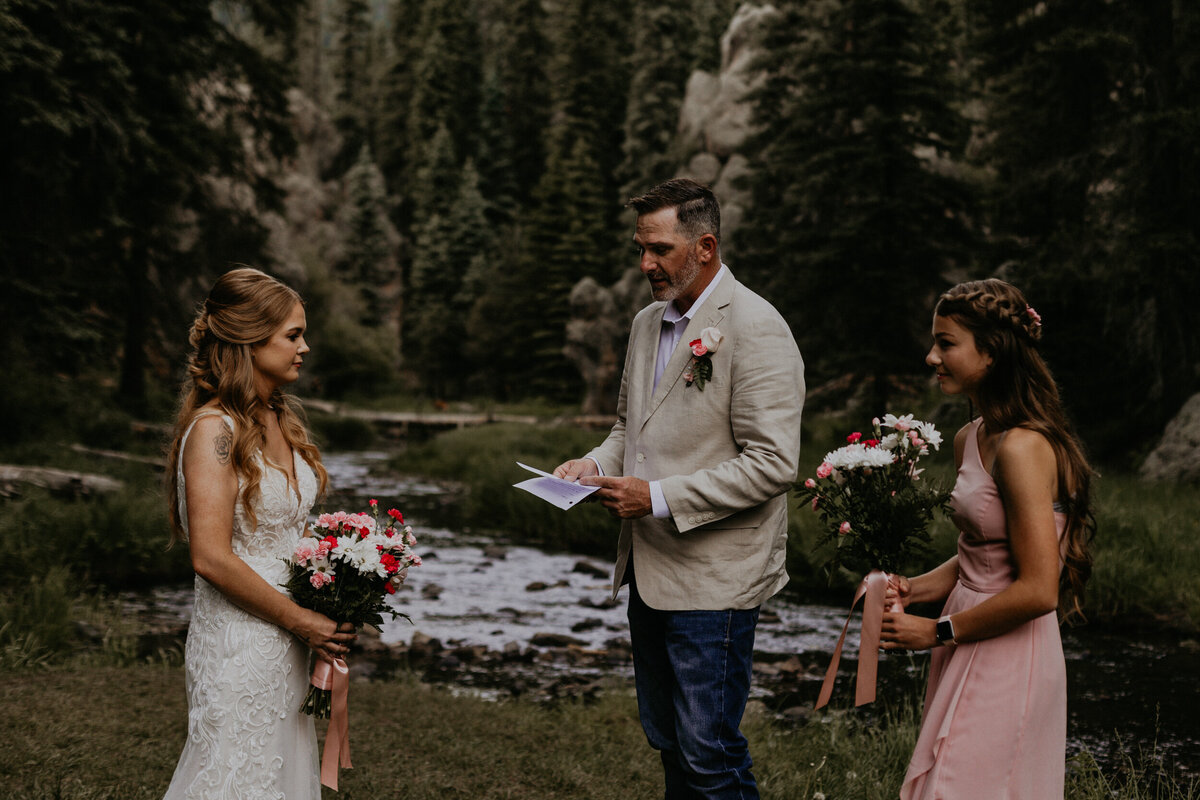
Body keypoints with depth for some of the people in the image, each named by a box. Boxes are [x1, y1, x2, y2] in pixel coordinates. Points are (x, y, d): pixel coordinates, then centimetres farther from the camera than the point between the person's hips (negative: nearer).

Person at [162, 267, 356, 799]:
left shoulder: (280, 420, 10)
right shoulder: (213, 430, -17)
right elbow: (211, 558, -23)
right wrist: (301, 620, -16)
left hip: (288, 643, 8)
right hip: (240, 641, -8)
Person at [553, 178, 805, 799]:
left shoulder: (755, 329, -14)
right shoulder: (648, 323, 13)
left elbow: (772, 463, -20)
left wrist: (658, 497, -20)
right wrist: (595, 464, 4)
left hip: (712, 580, -8)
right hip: (648, 572, 8)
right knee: (666, 740, 17)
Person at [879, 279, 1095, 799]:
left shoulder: (1022, 448, -20)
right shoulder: (970, 439, 9)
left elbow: (1037, 591, -23)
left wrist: (938, 631, -14)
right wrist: (912, 590, 3)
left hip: (1007, 662, -9)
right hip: (971, 658, 9)